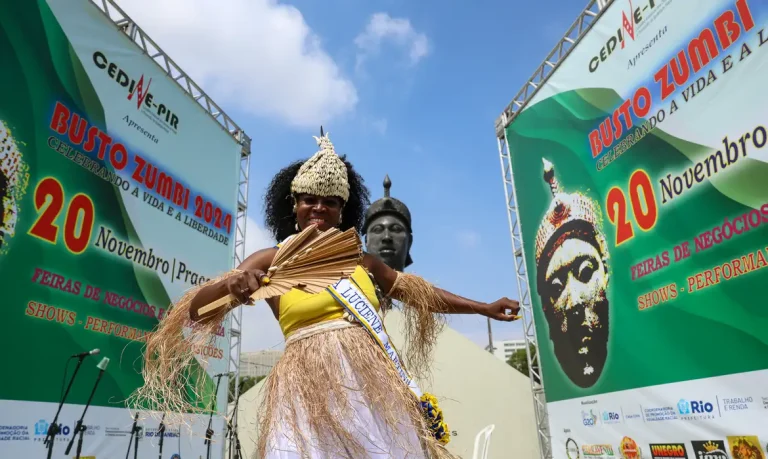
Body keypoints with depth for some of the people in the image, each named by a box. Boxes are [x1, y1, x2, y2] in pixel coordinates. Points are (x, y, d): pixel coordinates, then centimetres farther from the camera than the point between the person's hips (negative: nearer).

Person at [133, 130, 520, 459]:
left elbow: (417, 291, 25)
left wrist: (485, 308, 30)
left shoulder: (361, 259, 14)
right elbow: (194, 310, -1)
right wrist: (229, 284, -25)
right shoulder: (274, 261, 4)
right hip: (311, 392, -3)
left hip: (376, 388, 4)